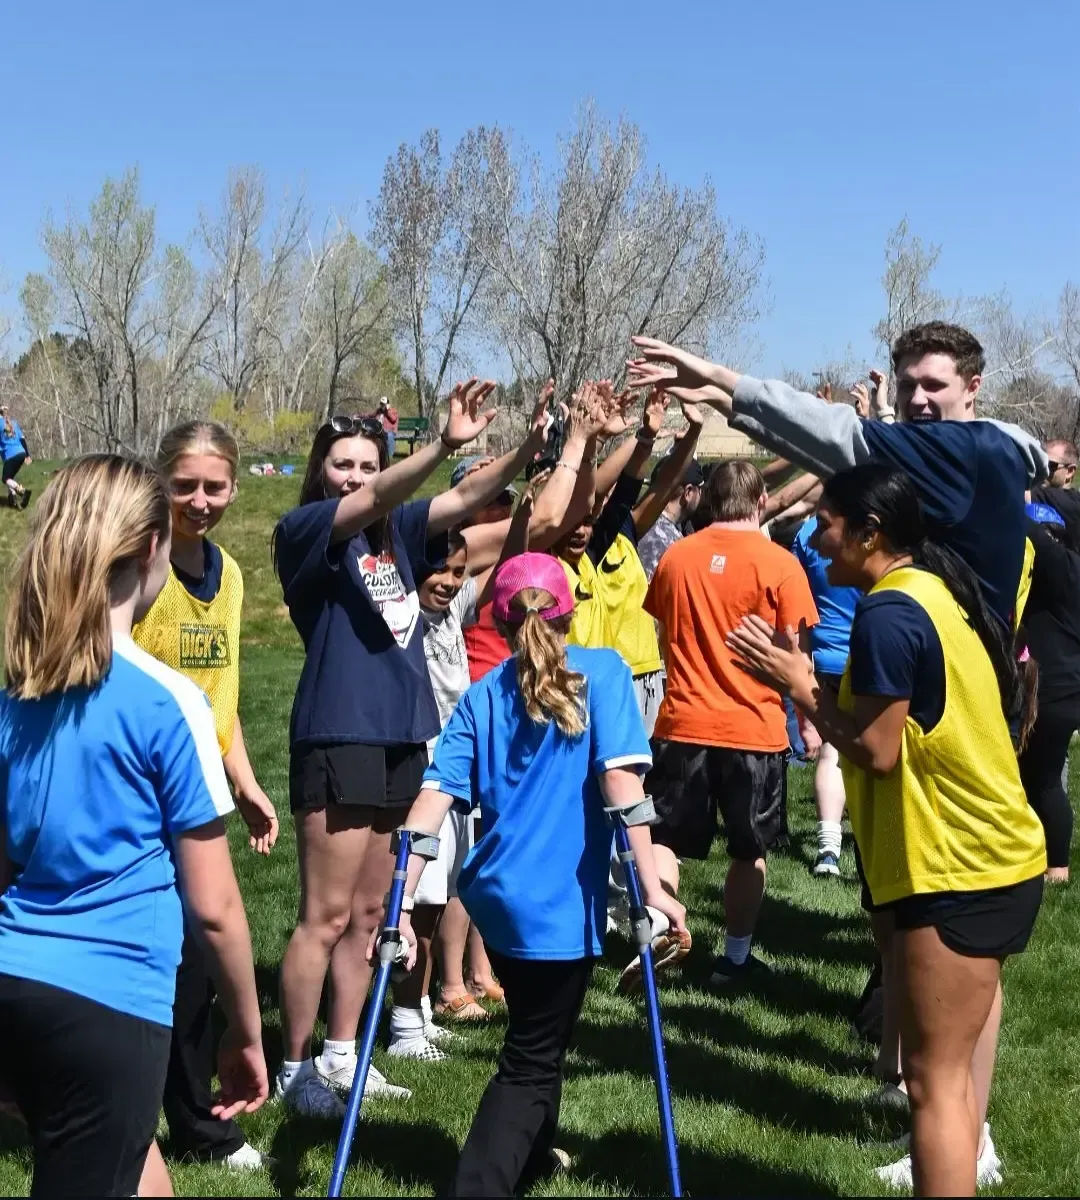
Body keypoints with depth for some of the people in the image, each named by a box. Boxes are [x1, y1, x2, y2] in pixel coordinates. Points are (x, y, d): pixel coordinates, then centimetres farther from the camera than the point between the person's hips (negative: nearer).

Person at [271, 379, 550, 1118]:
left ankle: (341, 1055, 24)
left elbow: (466, 500, 1)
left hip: (404, 737, 7)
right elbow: (373, 501, -24)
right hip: (339, 738, -7)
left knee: (369, 912, 13)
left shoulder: (398, 531, 12)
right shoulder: (303, 531, -6)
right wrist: (445, 444, -38)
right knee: (326, 915, -3)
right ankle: (296, 1067, 9)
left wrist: (534, 445, -15)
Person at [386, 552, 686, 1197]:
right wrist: (652, 888, -18)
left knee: (536, 1038, 29)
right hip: (560, 906, -5)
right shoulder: (603, 672, -6)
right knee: (532, 1062, 5)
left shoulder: (484, 695, 4)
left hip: (497, 898, 5)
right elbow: (621, 780, -17)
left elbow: (435, 797, -6)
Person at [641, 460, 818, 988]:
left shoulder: (674, 557, 2)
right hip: (754, 727, -1)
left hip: (682, 723, 2)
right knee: (749, 850, 14)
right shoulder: (778, 563, -8)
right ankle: (736, 956, 21)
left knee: (666, 840, 11)